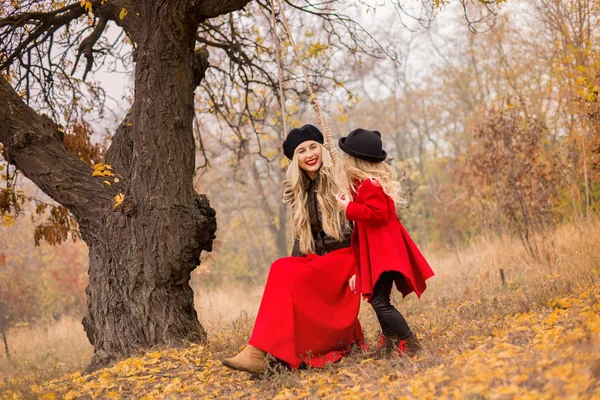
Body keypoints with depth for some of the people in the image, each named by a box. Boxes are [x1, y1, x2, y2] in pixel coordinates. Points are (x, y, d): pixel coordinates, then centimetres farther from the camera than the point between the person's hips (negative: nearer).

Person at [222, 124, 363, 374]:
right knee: (285, 272, -22)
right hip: (316, 260, 6)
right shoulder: (299, 192, 11)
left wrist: (360, 269, -17)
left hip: (344, 257, -6)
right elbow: (302, 236, 13)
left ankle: (259, 353, -35)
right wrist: (296, 265, -3)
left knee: (283, 272, -26)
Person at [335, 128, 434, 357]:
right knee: (378, 299, 16)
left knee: (380, 301, -14)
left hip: (383, 252, -11)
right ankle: (389, 344, 25)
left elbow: (377, 213, -28)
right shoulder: (366, 183, 14)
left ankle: (410, 344, -8)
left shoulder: (369, 185, -17)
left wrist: (349, 207, -18)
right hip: (378, 251, 11)